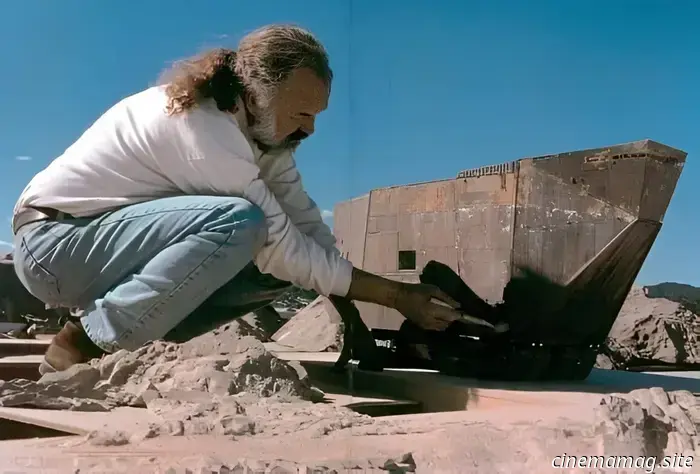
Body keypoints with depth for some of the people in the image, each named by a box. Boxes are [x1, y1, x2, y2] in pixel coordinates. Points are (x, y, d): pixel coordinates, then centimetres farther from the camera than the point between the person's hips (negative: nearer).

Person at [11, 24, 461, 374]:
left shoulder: (261, 130, -2)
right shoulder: (203, 127, -28)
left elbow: (311, 231, -5)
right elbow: (282, 247, -27)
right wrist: (395, 295, -22)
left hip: (115, 242, 8)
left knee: (284, 264, -6)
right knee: (239, 224, -32)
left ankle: (142, 335, -1)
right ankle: (88, 343, -18)